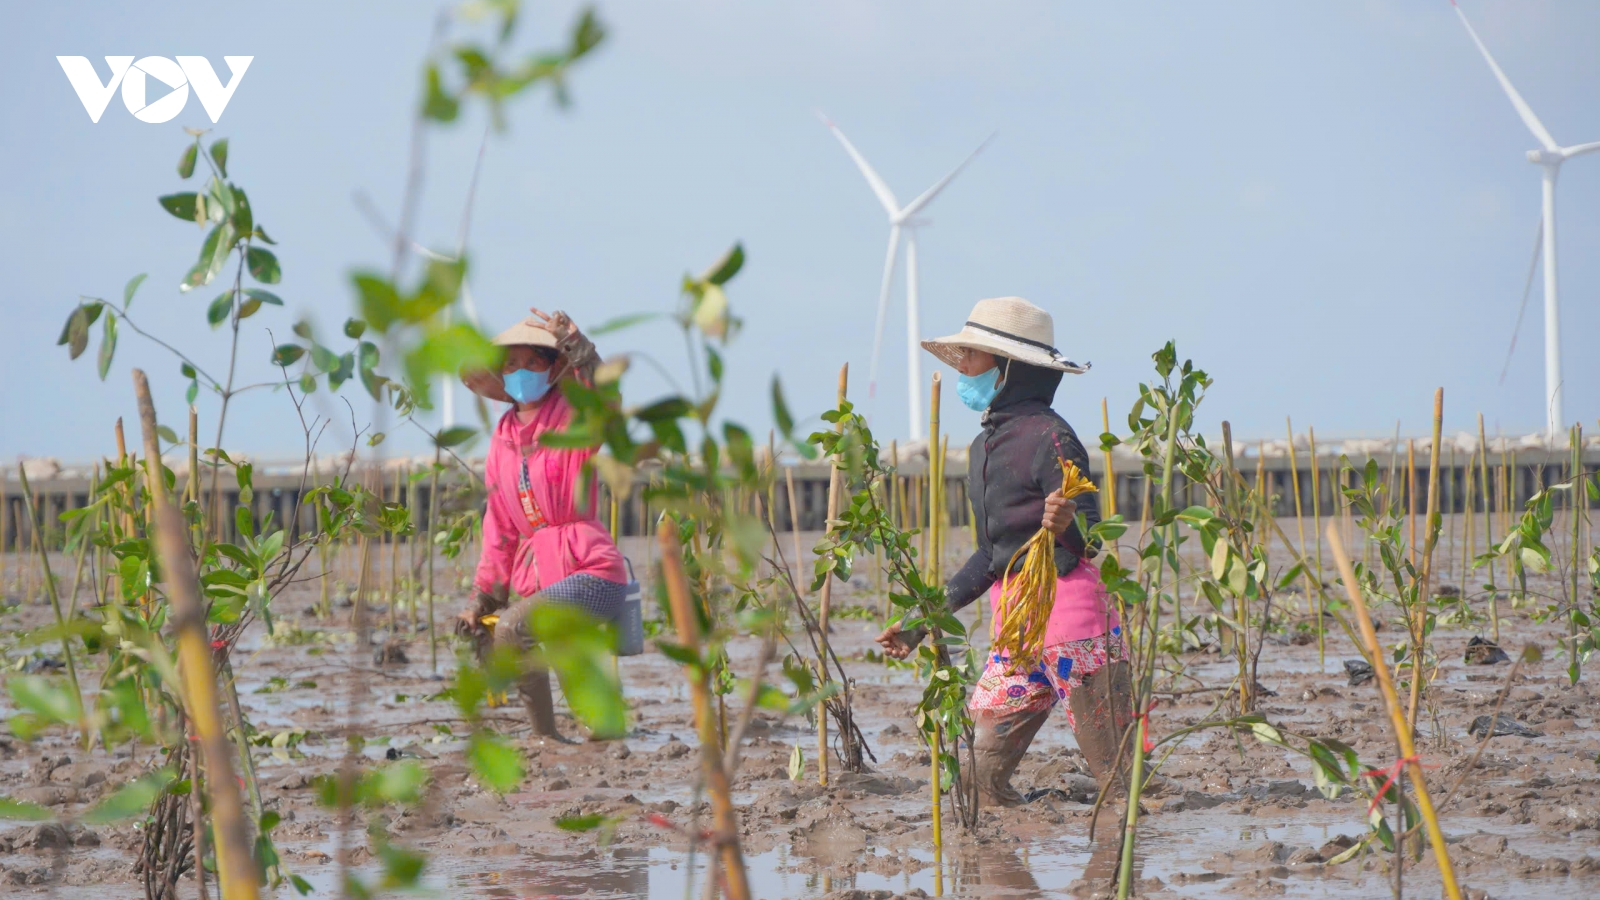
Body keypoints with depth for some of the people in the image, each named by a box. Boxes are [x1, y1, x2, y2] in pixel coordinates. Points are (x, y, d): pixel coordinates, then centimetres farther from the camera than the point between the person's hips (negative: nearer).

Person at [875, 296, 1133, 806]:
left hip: (1072, 619, -8)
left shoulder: (1049, 438, -12)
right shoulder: (985, 447, 13)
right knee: (981, 780, 4)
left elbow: (1091, 540, -12)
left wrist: (1065, 525, -35)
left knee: (1122, 784, -4)